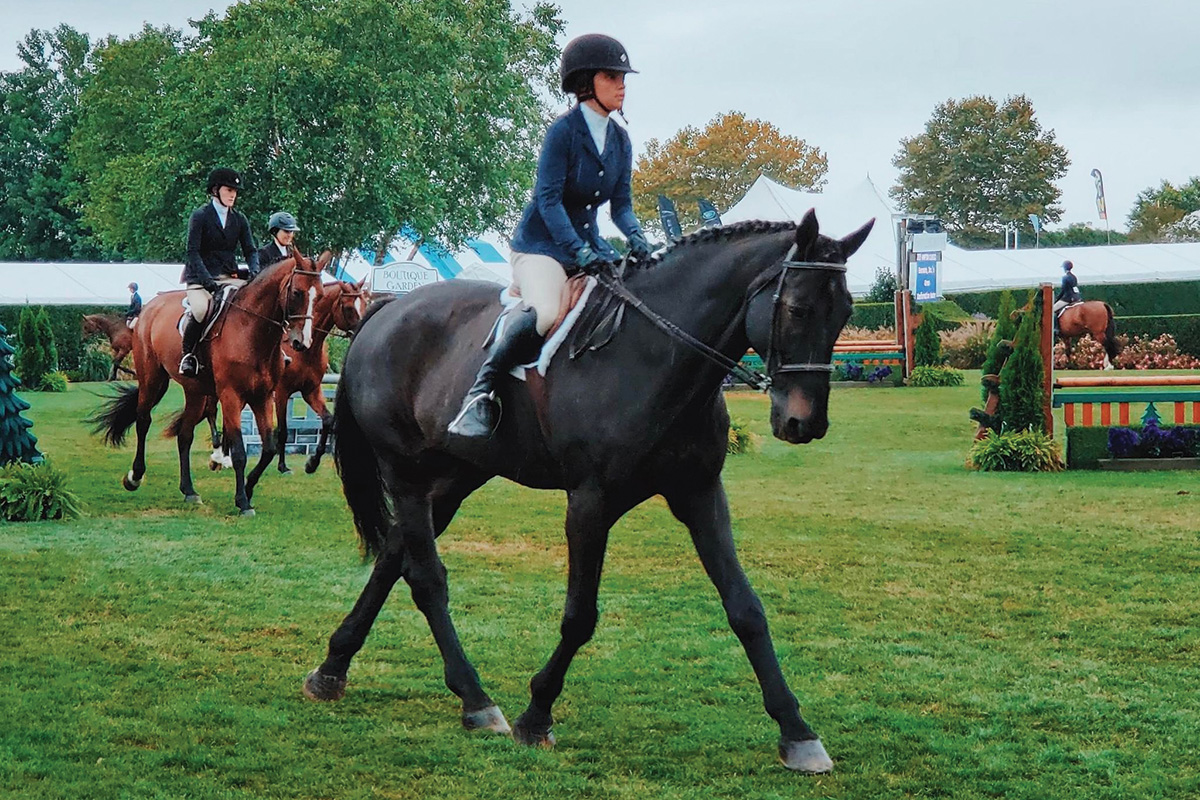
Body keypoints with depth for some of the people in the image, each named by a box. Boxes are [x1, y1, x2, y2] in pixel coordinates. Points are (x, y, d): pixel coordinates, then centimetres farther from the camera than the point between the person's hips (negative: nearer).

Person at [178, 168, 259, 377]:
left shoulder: (239, 219, 14)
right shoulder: (200, 216, -2)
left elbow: (250, 250, 9)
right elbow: (193, 252, -10)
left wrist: (255, 272, -13)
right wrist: (207, 279, -23)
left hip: (230, 277, 5)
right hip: (200, 277, -5)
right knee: (200, 309, -34)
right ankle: (188, 354, -14)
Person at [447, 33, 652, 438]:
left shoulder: (620, 139, 9)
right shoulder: (564, 130, -12)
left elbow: (621, 202, 9)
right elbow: (548, 198, -18)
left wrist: (635, 237, -13)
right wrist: (579, 251, -29)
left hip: (589, 242, 8)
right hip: (542, 244, -8)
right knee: (544, 312, -33)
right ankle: (481, 391, -20)